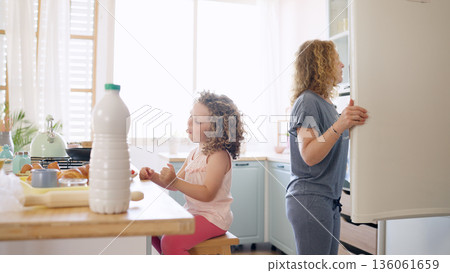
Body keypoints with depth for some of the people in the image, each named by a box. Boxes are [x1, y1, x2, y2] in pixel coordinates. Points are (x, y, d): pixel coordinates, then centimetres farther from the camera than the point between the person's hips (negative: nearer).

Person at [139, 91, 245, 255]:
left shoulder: (219, 155, -18)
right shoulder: (194, 153, 10)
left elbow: (207, 194, -27)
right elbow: (176, 185, 12)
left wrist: (175, 181, -31)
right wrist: (154, 177, -4)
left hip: (213, 217, -9)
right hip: (191, 213, 9)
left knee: (171, 242, -24)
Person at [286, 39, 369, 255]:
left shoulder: (327, 104, 16)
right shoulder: (307, 102, -13)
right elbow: (309, 155, -22)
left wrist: (351, 122, 10)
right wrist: (339, 125, -30)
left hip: (330, 200, 10)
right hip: (310, 199, -9)